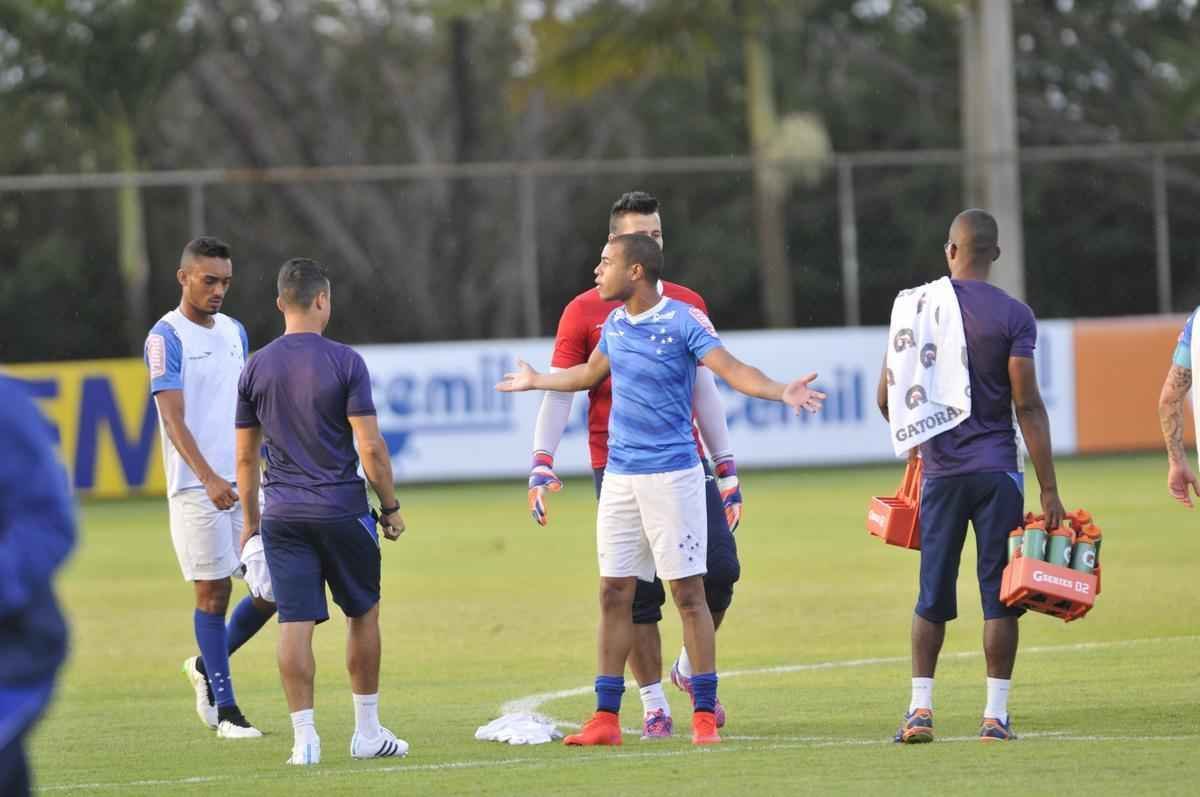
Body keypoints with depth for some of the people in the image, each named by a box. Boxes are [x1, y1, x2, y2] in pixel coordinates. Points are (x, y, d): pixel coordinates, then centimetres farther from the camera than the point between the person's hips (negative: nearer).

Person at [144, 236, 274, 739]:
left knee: (273, 589, 2)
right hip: (197, 489, -6)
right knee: (213, 593, -2)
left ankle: (207, 667, 24)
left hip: (247, 484, 7)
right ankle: (225, 708, 6)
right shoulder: (167, 337, -8)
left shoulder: (234, 332, 14)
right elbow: (173, 418, -16)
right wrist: (209, 478, -28)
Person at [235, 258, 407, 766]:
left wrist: (250, 519, 19)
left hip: (282, 515, 2)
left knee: (294, 624, 0)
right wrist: (390, 507, 1)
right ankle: (367, 731, 17)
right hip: (341, 509, -2)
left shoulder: (256, 368, 4)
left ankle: (304, 737, -5)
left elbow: (245, 455, 9)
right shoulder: (345, 362, -7)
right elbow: (371, 448, -10)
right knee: (362, 615, 13)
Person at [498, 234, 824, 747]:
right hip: (619, 476, 6)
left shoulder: (683, 320, -9)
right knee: (614, 594, 6)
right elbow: (590, 373, 31)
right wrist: (536, 382, 47)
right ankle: (606, 718, 10)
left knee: (688, 593, -4)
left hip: (671, 474, -6)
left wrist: (781, 393, -37)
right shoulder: (614, 323, 11)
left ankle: (704, 714, 1)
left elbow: (732, 370, -19)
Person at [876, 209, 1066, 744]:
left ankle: (920, 710, 6)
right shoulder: (1013, 316, -5)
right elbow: (1028, 406, -9)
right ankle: (995, 714, 1)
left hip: (941, 471, 2)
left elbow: (887, 397, 5)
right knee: (999, 594, 2)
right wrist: (1049, 490, -7)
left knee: (932, 596, 10)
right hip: (996, 470, -2)